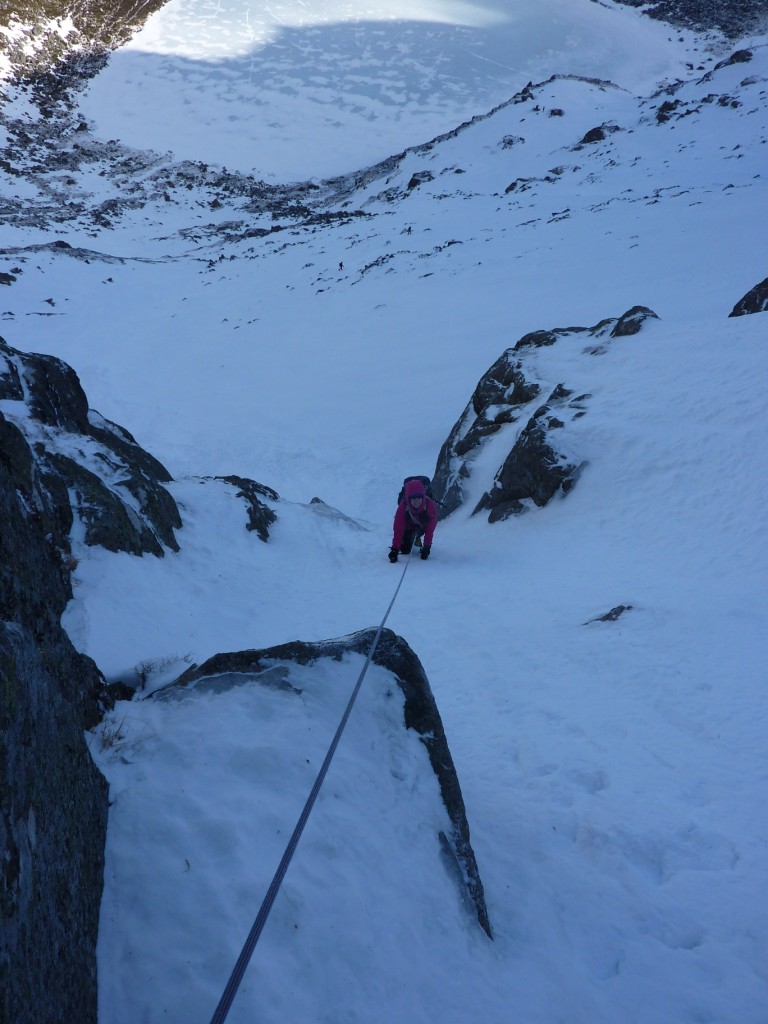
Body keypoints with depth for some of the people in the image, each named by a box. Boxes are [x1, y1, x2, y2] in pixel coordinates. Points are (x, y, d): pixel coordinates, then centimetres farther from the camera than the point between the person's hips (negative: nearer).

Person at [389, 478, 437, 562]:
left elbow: (430, 529, -32)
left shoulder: (430, 505, -39)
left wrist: (427, 546, -34)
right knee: (405, 550, -7)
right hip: (408, 526, -2)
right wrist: (394, 549, -43)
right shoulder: (403, 507, -38)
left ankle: (416, 538, 14)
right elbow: (398, 529, -37)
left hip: (422, 526, 2)